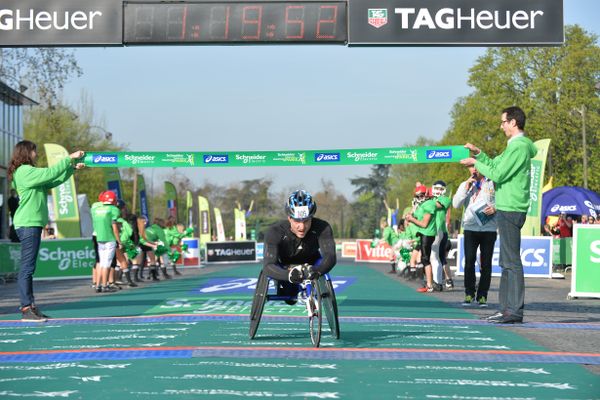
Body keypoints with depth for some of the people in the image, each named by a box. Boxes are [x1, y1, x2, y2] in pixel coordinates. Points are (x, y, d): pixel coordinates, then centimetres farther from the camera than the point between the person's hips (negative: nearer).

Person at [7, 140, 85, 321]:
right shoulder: (25, 171, -10)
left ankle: (30, 306, 14)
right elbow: (51, 173, -16)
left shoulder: (30, 172, 20)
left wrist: (73, 167, 17)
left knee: (28, 268, 11)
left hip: (33, 224, 10)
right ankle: (26, 309, -12)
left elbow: (54, 181, 22)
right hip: (28, 224, -10)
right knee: (27, 267, -11)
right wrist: (70, 158, -8)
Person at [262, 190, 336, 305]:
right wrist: (289, 275, -66)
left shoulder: (322, 228, -33)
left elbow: (330, 256, -44)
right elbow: (268, 265, -45)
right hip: (286, 267, -1)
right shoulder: (275, 232, -36)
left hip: (311, 265, 1)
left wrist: (317, 270, -67)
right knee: (289, 300, -17)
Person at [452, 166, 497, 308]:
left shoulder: (493, 184, 8)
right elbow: (456, 204, 4)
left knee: (486, 264, 0)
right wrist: (466, 188, -4)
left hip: (489, 228, -1)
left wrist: (495, 208, -13)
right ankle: (469, 293, 2)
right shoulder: (465, 185, 15)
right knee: (469, 261, -8)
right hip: (470, 228, 1)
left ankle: (482, 296, 7)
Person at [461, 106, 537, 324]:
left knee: (512, 261, -11)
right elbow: (495, 165, 23)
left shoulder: (519, 146, -14)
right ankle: (506, 307, 17)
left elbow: (497, 174, -16)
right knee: (506, 261, 12)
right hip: (506, 208, 11)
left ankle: (515, 310, -11)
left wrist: (475, 163, -3)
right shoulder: (515, 145, 19)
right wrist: (478, 153, 15)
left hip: (511, 210, -11)